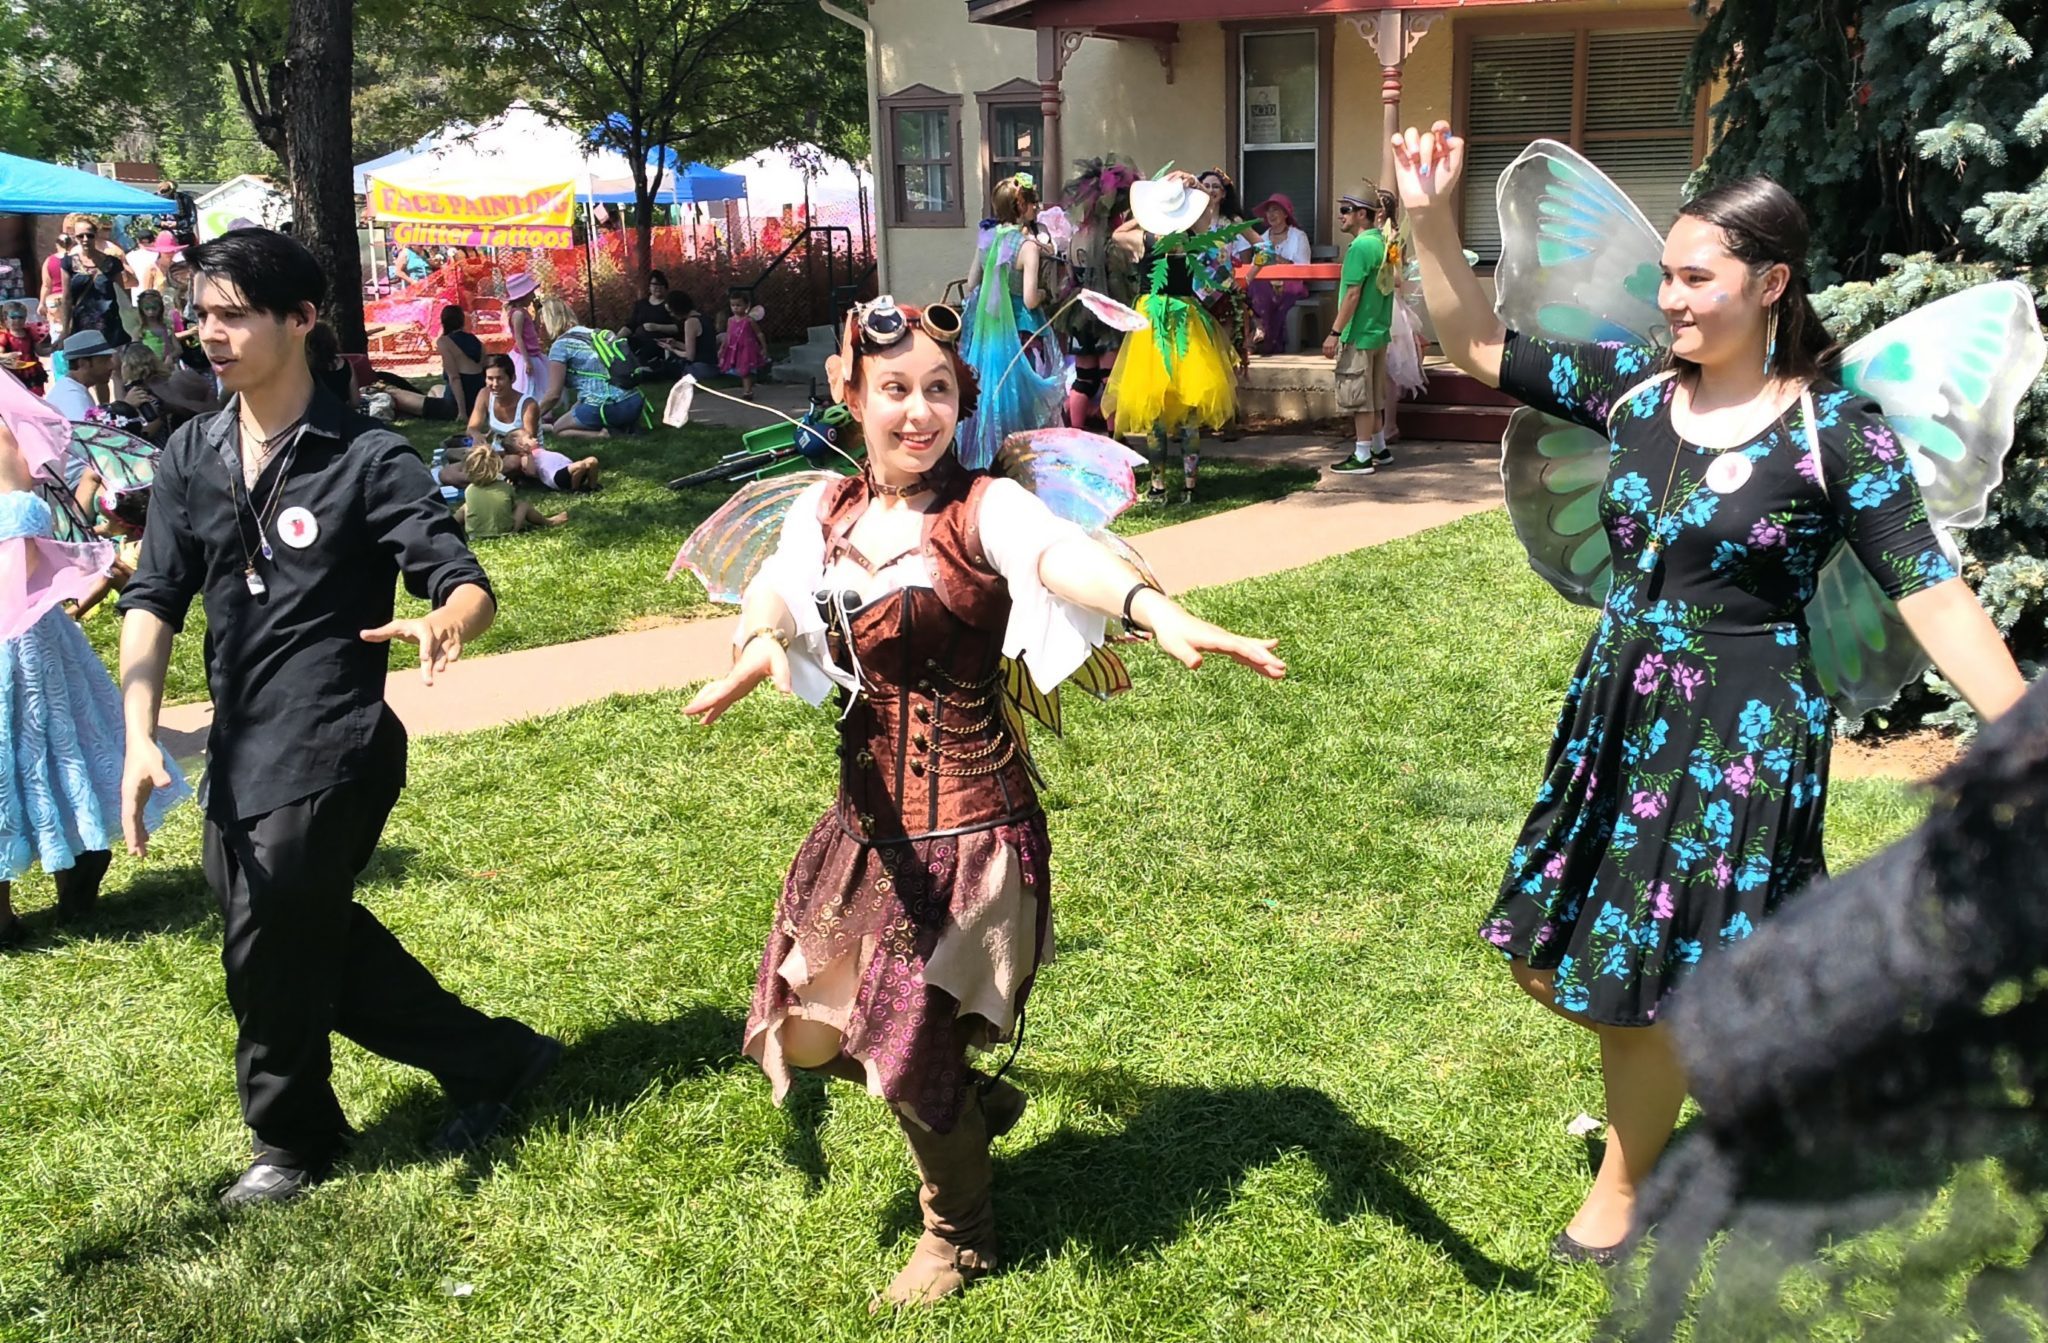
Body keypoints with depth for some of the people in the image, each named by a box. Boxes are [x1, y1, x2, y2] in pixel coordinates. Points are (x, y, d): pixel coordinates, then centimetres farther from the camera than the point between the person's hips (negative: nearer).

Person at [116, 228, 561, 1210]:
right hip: (236, 756, 7)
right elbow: (154, 600, 3)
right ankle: (492, 1061, 33)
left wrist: (446, 623, -40)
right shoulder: (191, 458, 6)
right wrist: (140, 738, -10)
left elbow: (468, 586, -15)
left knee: (268, 956, 2)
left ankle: (294, 1144, 29)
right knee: (322, 945, 16)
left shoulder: (368, 458, -11)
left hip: (328, 754, -7)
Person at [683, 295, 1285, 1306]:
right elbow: (771, 597, 11)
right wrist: (755, 647, -14)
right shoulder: (825, 512, 5)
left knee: (908, 1043, 3)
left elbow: (1063, 556, -35)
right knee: (813, 1022, 15)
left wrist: (1158, 610, -55)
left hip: (968, 824, -6)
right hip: (870, 815, 6)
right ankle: (974, 1104, 43)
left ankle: (960, 1235, 34)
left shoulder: (984, 509, -15)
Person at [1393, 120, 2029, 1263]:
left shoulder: (1836, 431, -13)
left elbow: (1930, 592, -15)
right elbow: (1482, 346, 6)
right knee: (1555, 956, 12)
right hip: (1618, 713, 6)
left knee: (1647, 973, 6)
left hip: (1742, 738, -5)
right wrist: (1433, 222, -6)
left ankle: (1625, 1186, 32)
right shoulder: (1636, 387, 1)